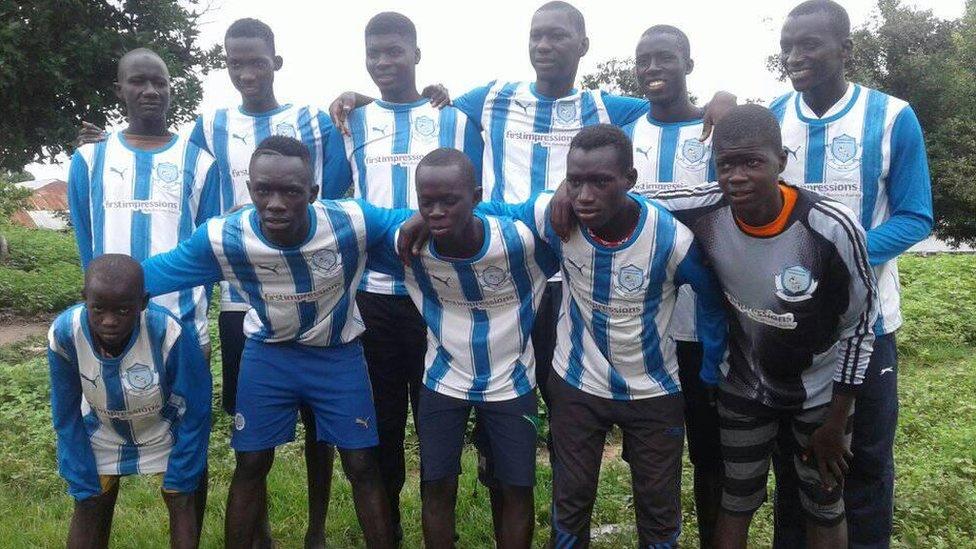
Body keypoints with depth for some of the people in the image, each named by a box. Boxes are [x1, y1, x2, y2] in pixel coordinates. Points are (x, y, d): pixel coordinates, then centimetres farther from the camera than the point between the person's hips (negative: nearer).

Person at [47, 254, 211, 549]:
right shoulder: (63, 333, -28)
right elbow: (66, 417, -11)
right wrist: (84, 485, -9)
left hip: (169, 435, -2)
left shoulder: (171, 333, -37)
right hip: (102, 438, 2)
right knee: (89, 509, 3)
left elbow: (195, 415, -21)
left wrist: (178, 484, -13)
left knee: (184, 504, -2)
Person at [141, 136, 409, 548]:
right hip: (267, 354, 1)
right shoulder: (223, 238, -24)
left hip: (338, 355, -1)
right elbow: (154, 272, -11)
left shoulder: (352, 223, -28)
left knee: (362, 466, 4)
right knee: (250, 465, 9)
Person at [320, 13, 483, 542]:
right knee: (381, 419, 10)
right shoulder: (350, 124, 9)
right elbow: (327, 205, 11)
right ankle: (384, 526, 27)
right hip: (371, 294, 1)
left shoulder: (454, 122, 6)